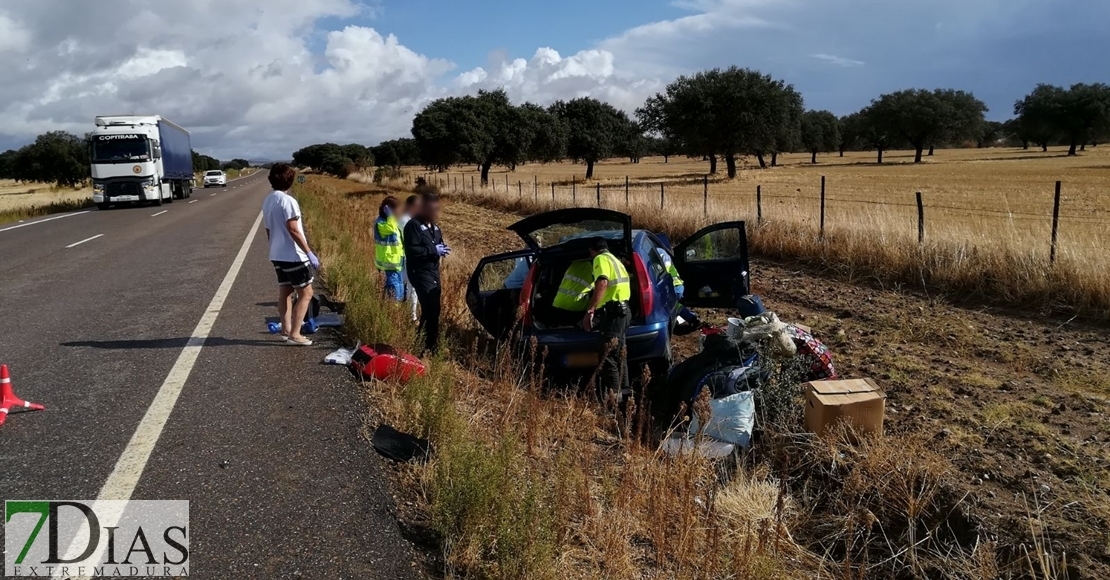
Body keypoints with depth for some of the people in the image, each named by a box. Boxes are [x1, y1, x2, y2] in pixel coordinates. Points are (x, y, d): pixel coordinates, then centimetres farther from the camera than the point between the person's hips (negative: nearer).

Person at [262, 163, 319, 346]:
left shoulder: (267, 201, 9)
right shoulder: (287, 201, -18)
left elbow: (268, 230, 16)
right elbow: (293, 230, -22)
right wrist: (309, 253, -19)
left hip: (277, 255, 9)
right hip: (293, 255, -9)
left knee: (284, 292, 16)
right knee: (306, 293, -2)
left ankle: (286, 330, 20)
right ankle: (294, 334, -3)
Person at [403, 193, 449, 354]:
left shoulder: (433, 226, 15)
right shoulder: (413, 225, -13)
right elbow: (412, 250, -22)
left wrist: (442, 249, 2)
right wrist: (434, 251, -20)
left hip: (434, 272, 9)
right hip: (420, 273, -9)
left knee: (434, 309, 11)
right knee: (430, 309, -14)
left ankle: (431, 343, 21)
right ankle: (429, 345, -6)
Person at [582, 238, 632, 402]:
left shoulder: (600, 259, -5)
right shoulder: (615, 260, 26)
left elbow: (602, 283, -23)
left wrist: (589, 311, -26)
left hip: (613, 311, -10)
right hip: (622, 309, 10)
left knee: (608, 356, -11)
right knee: (618, 354, 15)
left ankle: (612, 396, -14)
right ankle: (622, 391, 20)